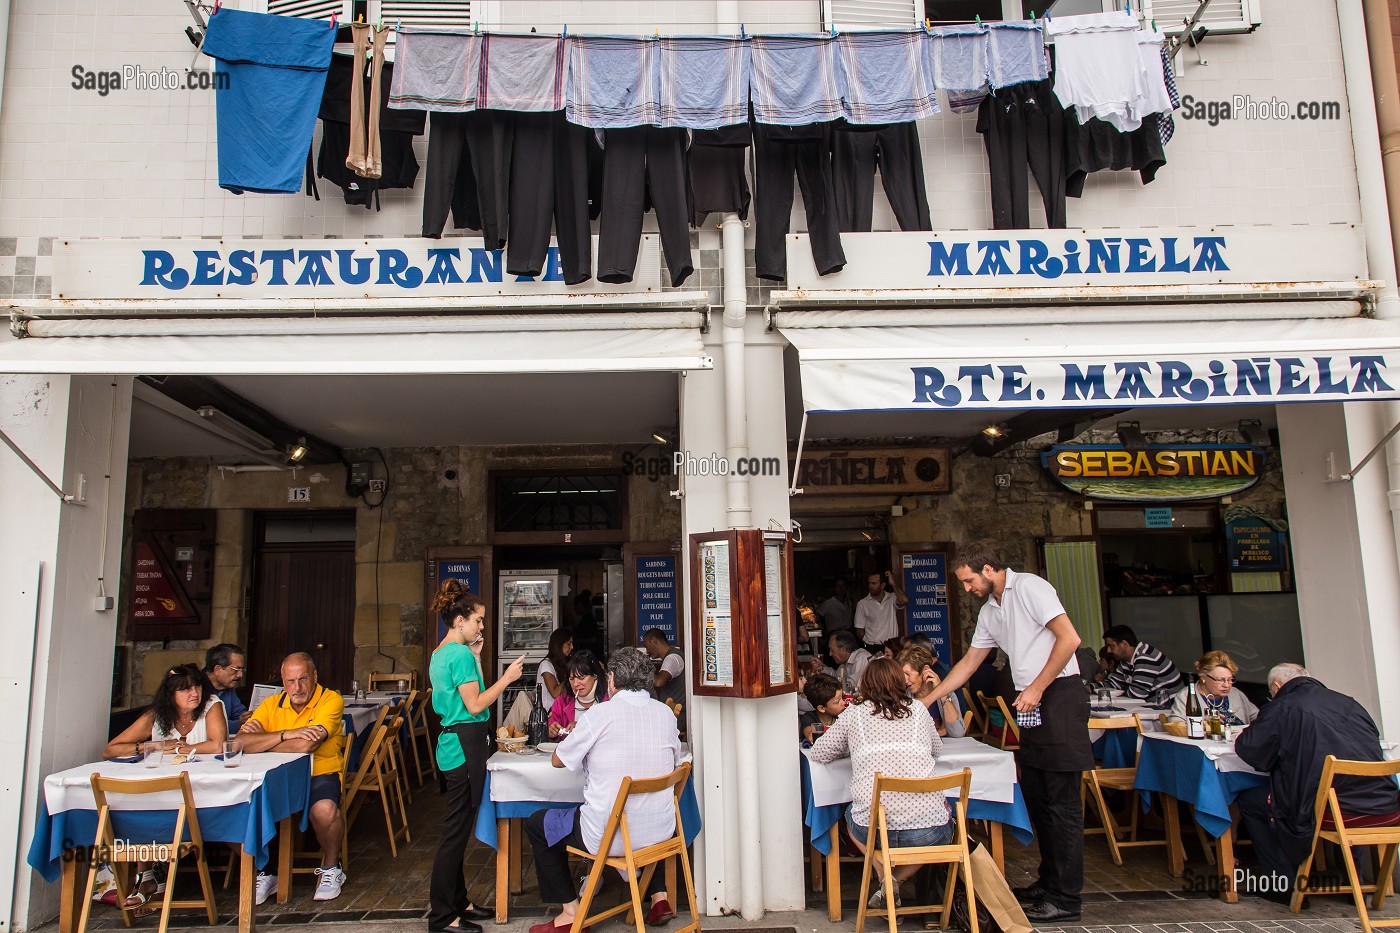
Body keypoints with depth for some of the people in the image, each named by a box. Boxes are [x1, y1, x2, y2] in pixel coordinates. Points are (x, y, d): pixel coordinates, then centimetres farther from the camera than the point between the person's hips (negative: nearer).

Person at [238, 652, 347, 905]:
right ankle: (265, 871, 5)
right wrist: (285, 735, -20)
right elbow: (240, 742, -9)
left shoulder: (331, 700, -10)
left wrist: (262, 741, -9)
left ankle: (330, 868, -1)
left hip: (320, 774, -4)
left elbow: (306, 745, -22)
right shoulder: (272, 704, 5)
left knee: (325, 809, -34)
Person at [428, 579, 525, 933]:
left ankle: (456, 901, 26)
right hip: (466, 746, -10)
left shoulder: (440, 654, 13)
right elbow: (475, 705, -18)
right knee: (457, 830, -3)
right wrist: (506, 678, -13)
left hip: (452, 742, 10)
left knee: (457, 828, 16)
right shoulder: (462, 654, -17)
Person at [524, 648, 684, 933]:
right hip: (661, 832, 6)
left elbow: (557, 760, -1)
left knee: (536, 824, 18)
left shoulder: (601, 714, -14)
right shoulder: (666, 713, 0)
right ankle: (659, 894, 31)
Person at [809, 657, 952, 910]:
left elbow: (818, 753, 15)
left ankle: (885, 878, 12)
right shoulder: (918, 711, 13)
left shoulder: (853, 714, 8)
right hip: (929, 830, 0)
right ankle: (897, 881, 14)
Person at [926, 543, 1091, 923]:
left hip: (1059, 696, -9)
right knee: (1035, 796, 13)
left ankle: (1066, 898, 2)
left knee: (1062, 802, -4)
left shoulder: (1029, 587, -10)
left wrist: (1036, 688, -16)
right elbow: (969, 662, 22)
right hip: (1032, 705, 9)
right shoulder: (989, 610, 16)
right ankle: (1049, 881, 25)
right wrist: (928, 699, 20)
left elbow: (1069, 638, -17)